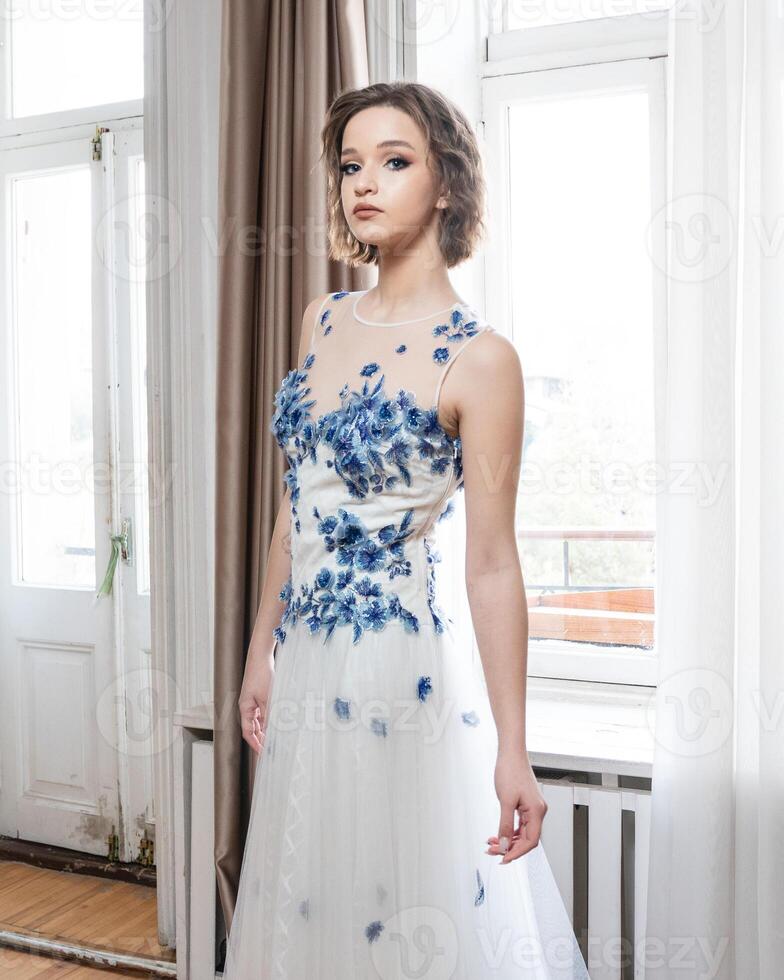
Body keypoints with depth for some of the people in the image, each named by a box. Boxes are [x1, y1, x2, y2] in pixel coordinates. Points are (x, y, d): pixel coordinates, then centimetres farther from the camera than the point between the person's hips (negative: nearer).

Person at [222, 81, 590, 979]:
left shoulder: (478, 357, -14)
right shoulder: (322, 321, 5)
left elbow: (491, 565, -14)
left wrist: (512, 751, -14)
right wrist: (262, 655, 14)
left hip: (403, 671, -7)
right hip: (306, 666, 7)